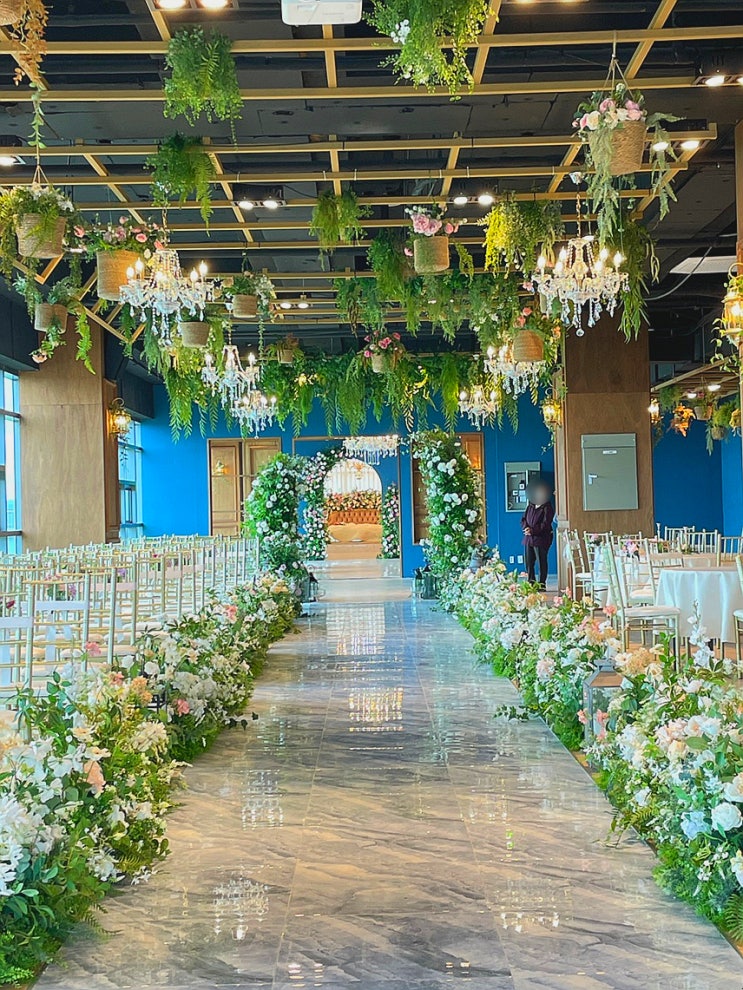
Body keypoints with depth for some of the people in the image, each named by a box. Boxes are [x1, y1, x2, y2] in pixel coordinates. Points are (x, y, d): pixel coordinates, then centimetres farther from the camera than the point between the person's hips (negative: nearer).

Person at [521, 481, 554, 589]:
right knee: (529, 562, 7)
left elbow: (545, 525, -14)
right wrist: (525, 527, -6)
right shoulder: (530, 506, 14)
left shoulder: (547, 508, -7)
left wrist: (532, 531, -19)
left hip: (541, 539, -7)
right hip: (529, 538, 7)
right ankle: (531, 583, 15)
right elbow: (523, 519, 16)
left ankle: (542, 584, 4)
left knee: (542, 562, -2)